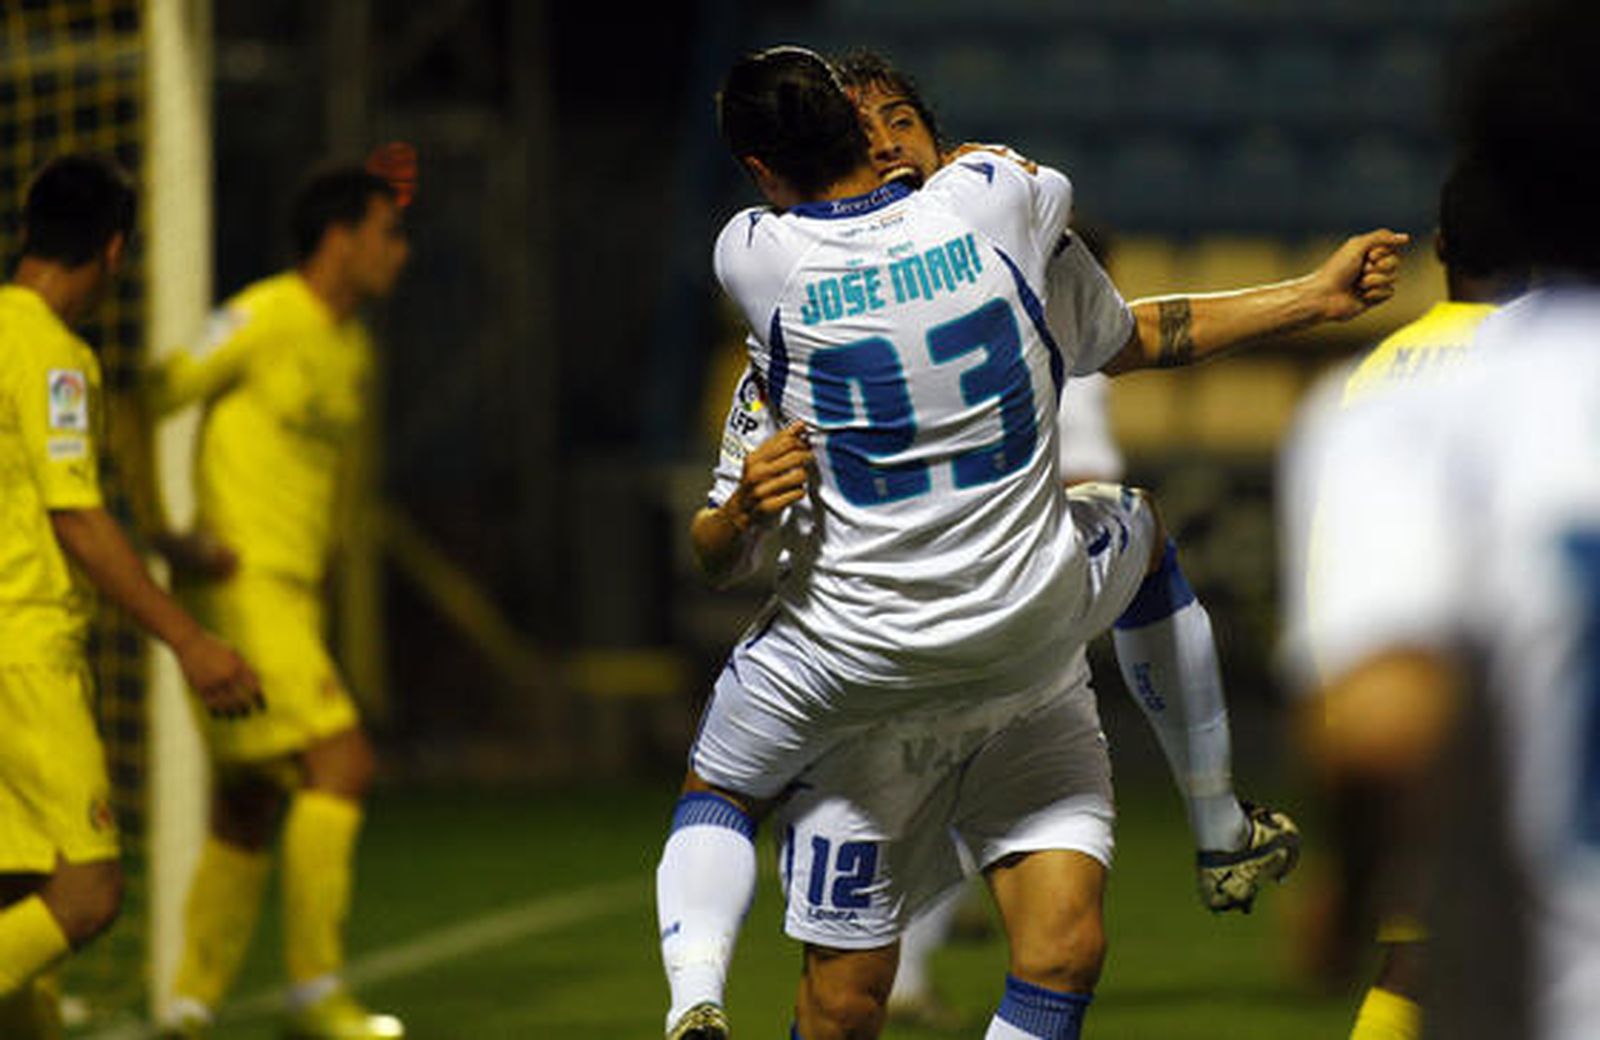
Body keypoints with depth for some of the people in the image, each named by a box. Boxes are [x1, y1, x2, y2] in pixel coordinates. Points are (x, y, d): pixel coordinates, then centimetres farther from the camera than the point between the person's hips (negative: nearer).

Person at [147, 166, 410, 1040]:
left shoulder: (352, 346, 16)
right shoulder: (265, 320, -11)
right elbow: (143, 406, -10)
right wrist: (168, 536, -14)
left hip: (291, 592, 9)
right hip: (242, 585, -9)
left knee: (249, 808, 8)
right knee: (340, 764, -16)